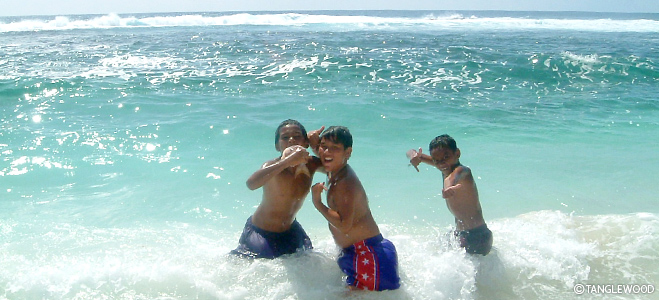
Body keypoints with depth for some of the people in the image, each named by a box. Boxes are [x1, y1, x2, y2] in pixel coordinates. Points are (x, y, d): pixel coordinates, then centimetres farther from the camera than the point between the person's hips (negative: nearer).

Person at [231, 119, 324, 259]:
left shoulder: (311, 164, -12)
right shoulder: (273, 166, -28)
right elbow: (251, 183, -49)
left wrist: (317, 143, -15)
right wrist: (288, 161, -54)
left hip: (290, 231, 6)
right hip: (261, 233, -6)